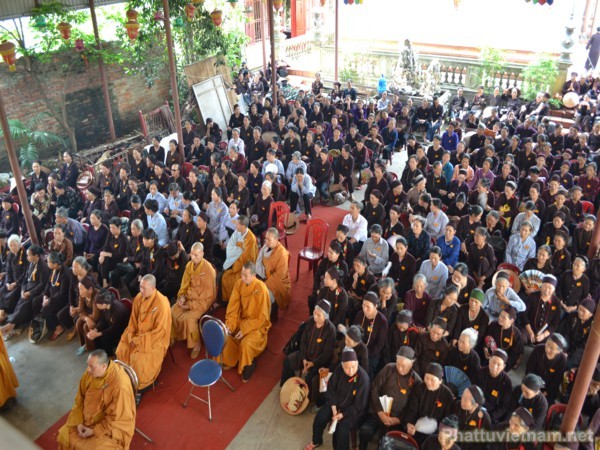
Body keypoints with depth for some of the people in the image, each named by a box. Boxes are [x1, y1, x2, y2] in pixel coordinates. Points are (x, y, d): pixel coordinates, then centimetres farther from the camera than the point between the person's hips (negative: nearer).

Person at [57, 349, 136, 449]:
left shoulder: (120, 385, -34)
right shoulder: (91, 372, -15)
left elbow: (117, 418, -25)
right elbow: (81, 398, -1)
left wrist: (94, 431, -19)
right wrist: (79, 422, -9)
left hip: (112, 424, -6)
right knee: (64, 435, 2)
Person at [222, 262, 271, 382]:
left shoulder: (261, 289, -26)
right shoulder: (239, 284, -9)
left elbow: (262, 318, -21)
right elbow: (233, 308, -4)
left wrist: (245, 330, -24)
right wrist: (229, 325, -18)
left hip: (257, 325, -6)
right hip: (241, 320, 6)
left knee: (245, 344, -28)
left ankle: (248, 365, 1)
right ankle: (229, 361, 11)